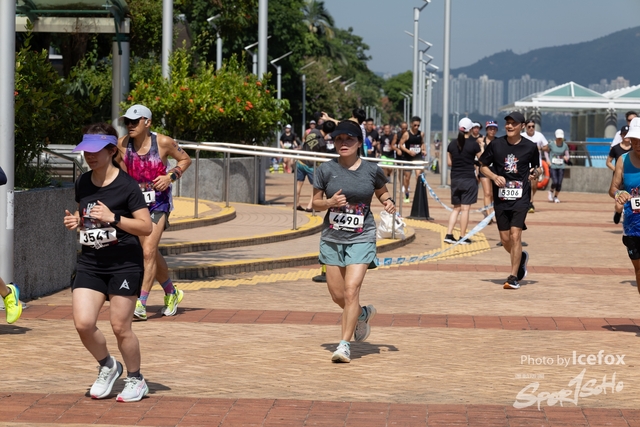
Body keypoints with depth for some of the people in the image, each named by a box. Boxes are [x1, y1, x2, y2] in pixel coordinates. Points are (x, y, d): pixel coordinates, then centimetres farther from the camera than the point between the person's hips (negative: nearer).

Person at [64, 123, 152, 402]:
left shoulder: (127, 185, -11)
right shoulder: (82, 183, 7)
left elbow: (146, 227, -12)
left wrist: (113, 218, -23)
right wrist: (75, 222, 1)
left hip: (125, 264, -5)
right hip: (90, 263, 5)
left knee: (120, 327, -1)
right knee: (83, 323, -7)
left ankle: (135, 380, 21)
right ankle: (107, 367, 21)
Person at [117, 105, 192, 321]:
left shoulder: (163, 142, -13)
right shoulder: (122, 144, -5)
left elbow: (185, 159, 3)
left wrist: (171, 176, -12)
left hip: (158, 202, -4)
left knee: (148, 251, -16)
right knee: (152, 253, 15)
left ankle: (141, 304, -16)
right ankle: (171, 293, 37)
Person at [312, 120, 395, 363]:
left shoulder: (371, 170, -3)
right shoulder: (326, 170, -2)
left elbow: (381, 192, 16)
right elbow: (316, 203, 4)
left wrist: (389, 202, -6)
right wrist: (330, 202, -17)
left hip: (361, 239, -3)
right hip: (332, 239, 3)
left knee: (351, 290, -15)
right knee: (337, 296, 10)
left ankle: (344, 344, -6)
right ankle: (363, 314, 41)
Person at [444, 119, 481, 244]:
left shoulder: (452, 144, 4)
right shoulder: (474, 144, -10)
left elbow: (449, 162, 9)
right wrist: (482, 146, 10)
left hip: (455, 178, 5)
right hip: (469, 179, -4)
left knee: (456, 208, 14)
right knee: (465, 208, 0)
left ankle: (449, 234, 6)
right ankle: (463, 237, 4)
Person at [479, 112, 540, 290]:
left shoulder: (530, 147, -1)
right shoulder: (496, 144, 1)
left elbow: (536, 167, 15)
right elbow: (483, 166, 9)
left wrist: (535, 173, -8)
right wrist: (494, 176, -9)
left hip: (521, 196, -2)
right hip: (500, 197, 3)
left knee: (515, 234, -15)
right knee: (505, 239, 7)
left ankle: (513, 277, -8)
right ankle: (521, 257, 40)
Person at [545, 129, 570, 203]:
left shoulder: (565, 145, 2)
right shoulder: (551, 145, -3)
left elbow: (567, 155, 7)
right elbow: (546, 151, 12)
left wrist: (566, 157, -17)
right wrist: (548, 160, -1)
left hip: (561, 167, 2)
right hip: (552, 166, -2)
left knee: (559, 183, -2)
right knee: (555, 182, -15)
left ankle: (556, 197, 20)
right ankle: (551, 191, 19)